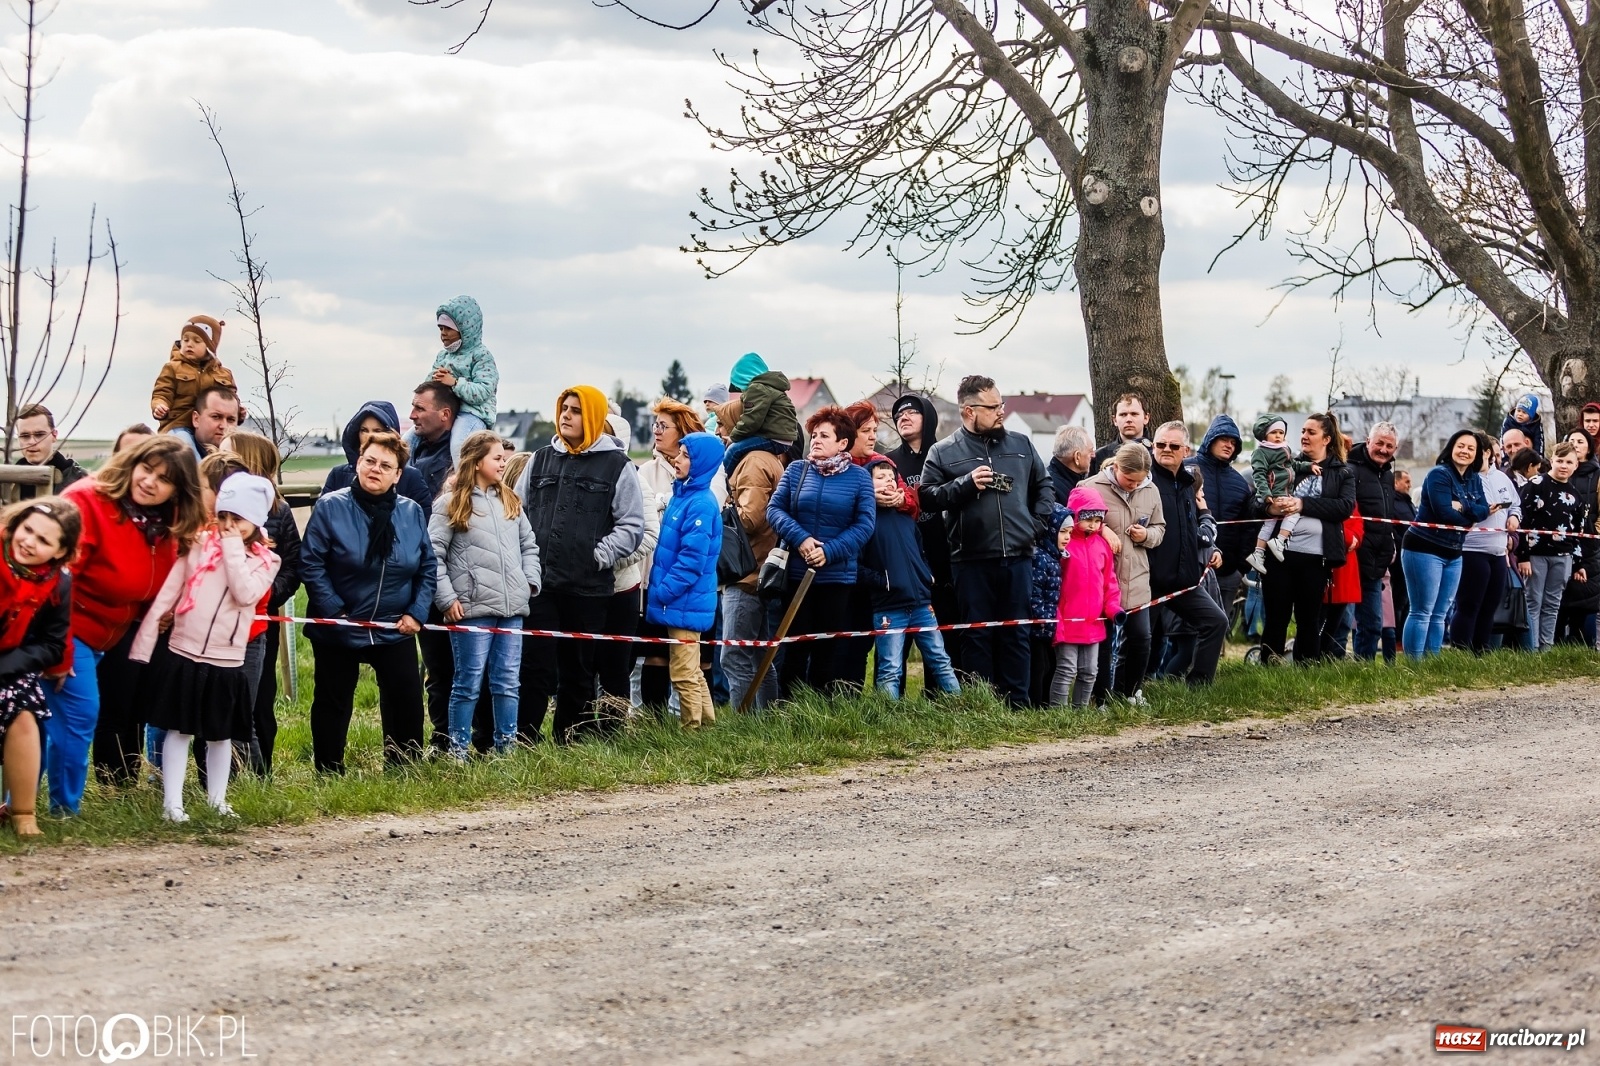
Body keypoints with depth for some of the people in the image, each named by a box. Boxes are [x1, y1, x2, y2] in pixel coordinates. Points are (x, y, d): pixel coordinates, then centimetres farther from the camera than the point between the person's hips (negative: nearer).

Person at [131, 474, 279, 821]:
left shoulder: (266, 561, 3)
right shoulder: (199, 545, 1)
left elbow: (246, 594, -17)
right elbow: (165, 597, 2)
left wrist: (233, 547, -12)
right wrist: (142, 646, -2)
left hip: (226, 664, 1)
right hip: (182, 656, -1)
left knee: (220, 735, 11)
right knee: (178, 731, 2)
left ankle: (217, 800, 22)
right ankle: (172, 803, 6)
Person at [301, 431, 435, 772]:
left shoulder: (411, 513, 0)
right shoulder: (330, 507, -11)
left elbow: (428, 567, 6)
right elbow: (311, 564, -12)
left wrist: (417, 612, -4)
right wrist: (335, 612, -16)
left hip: (395, 630, 3)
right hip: (338, 628, -2)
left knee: (407, 702, 4)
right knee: (332, 705, 9)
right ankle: (329, 776, 21)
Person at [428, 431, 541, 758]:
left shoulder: (510, 502, 15)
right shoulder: (452, 505, -3)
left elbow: (528, 545, 22)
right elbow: (433, 554, -6)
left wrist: (530, 582, 8)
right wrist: (447, 599, -11)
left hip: (512, 609, 5)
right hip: (472, 609, -5)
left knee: (507, 683, 8)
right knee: (468, 684, -1)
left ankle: (507, 748, 15)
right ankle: (458, 752, 5)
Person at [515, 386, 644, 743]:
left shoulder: (617, 465, 1)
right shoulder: (541, 459, 12)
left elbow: (632, 525, 0)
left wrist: (600, 556, -11)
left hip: (588, 586, -2)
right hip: (538, 582, 2)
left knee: (578, 669, 9)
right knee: (534, 665, -2)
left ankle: (570, 740, 18)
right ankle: (523, 739, 3)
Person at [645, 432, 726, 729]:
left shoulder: (701, 504, -17)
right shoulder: (682, 495, 11)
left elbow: (692, 559, -22)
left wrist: (662, 592, -17)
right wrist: (658, 590, 12)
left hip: (686, 603, -9)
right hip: (677, 603, 9)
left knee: (685, 675, -1)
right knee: (692, 672, 17)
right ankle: (707, 724, 26)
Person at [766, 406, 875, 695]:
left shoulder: (859, 477, 1)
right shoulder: (796, 470, 5)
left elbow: (864, 524, -6)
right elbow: (775, 509, -1)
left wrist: (830, 551, -17)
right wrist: (800, 539, -18)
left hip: (838, 576, -1)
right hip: (796, 573, 1)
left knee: (827, 650, 6)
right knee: (795, 647, 2)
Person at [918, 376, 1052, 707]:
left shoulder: (1021, 445, 12)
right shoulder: (944, 452, 2)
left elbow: (1043, 486, 20)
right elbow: (927, 495, -4)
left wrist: (1039, 523, 7)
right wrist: (966, 483, -13)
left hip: (1018, 558, 3)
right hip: (971, 560, -3)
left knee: (1015, 633, 7)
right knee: (977, 635, 2)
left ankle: (1017, 702, 13)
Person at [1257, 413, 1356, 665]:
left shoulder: (1341, 473, 9)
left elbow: (1346, 506, -8)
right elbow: (1257, 500, 9)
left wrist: (1303, 504, -17)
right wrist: (1269, 507, -15)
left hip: (1315, 556, -1)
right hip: (1279, 552, 1)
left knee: (1310, 620, 6)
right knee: (1275, 618, 3)